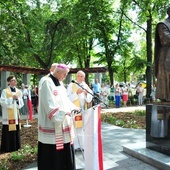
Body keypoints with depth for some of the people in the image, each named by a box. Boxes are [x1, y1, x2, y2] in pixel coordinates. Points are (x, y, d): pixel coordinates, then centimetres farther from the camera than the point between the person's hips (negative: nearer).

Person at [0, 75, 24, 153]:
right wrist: (12, 98, -16)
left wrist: (17, 99, -11)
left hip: (16, 115, 5)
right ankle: (7, 147, 9)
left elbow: (21, 104, 8)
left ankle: (15, 146, 22)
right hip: (8, 116, -5)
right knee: (8, 132, -2)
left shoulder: (19, 92, 9)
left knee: (16, 132, 10)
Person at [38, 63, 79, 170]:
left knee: (64, 152, 13)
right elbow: (49, 104, -21)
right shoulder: (47, 83, -13)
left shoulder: (60, 83, 14)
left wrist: (73, 108, 3)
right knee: (52, 153, -1)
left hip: (63, 123, 9)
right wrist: (64, 112, -27)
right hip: (52, 124, -9)